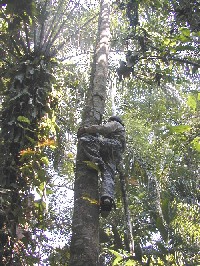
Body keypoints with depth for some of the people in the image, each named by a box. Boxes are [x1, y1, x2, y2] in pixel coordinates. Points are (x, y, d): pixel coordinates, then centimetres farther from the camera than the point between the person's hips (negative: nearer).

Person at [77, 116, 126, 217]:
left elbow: (104, 128, 2)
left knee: (85, 138, -16)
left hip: (111, 145, -8)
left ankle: (97, 160, -32)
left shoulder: (115, 123, 21)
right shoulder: (121, 132, 47)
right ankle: (107, 197, -40)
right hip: (116, 157, 8)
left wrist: (85, 129, 1)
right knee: (108, 176, -14)